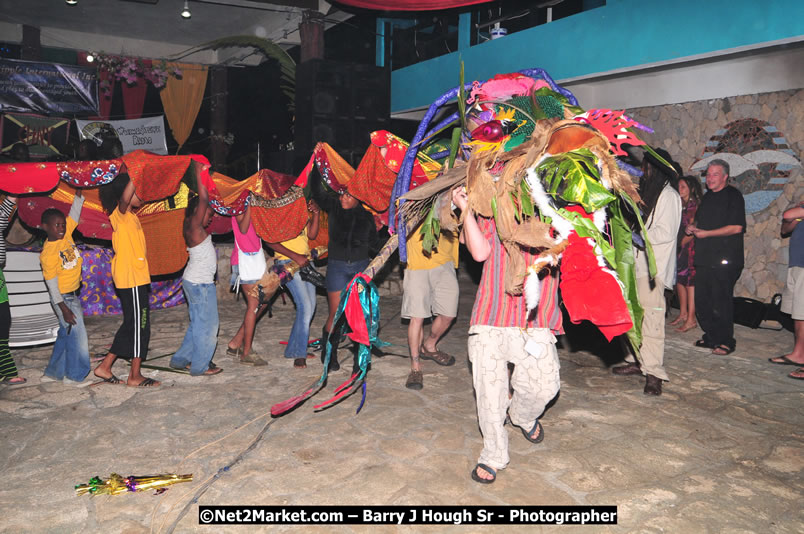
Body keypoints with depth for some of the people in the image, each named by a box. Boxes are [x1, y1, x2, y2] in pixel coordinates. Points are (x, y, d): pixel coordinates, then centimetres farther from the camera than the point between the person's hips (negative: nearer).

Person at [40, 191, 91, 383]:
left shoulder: (66, 233, -3)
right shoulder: (47, 254, -20)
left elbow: (74, 214, 6)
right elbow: (51, 284, -18)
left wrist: (79, 194, -6)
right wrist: (63, 308, -19)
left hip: (74, 295, 8)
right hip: (64, 299, -8)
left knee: (66, 335, 16)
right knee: (77, 335, -2)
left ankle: (54, 373, 28)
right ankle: (75, 375, 12)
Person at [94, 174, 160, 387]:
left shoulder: (130, 216, 14)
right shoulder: (119, 213, -12)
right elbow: (124, 198, -33)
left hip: (135, 277, 9)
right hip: (131, 279, -9)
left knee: (132, 324, 15)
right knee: (139, 324, -2)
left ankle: (105, 367, 22)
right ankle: (135, 376, 7)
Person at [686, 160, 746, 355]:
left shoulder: (733, 196, -7)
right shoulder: (707, 197, 18)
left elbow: (736, 227, -16)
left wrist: (706, 233, -14)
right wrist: (693, 228, 8)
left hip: (725, 259, -8)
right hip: (704, 258, 8)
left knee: (721, 302, -4)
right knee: (702, 300, 9)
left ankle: (726, 341, 7)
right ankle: (711, 337, 21)